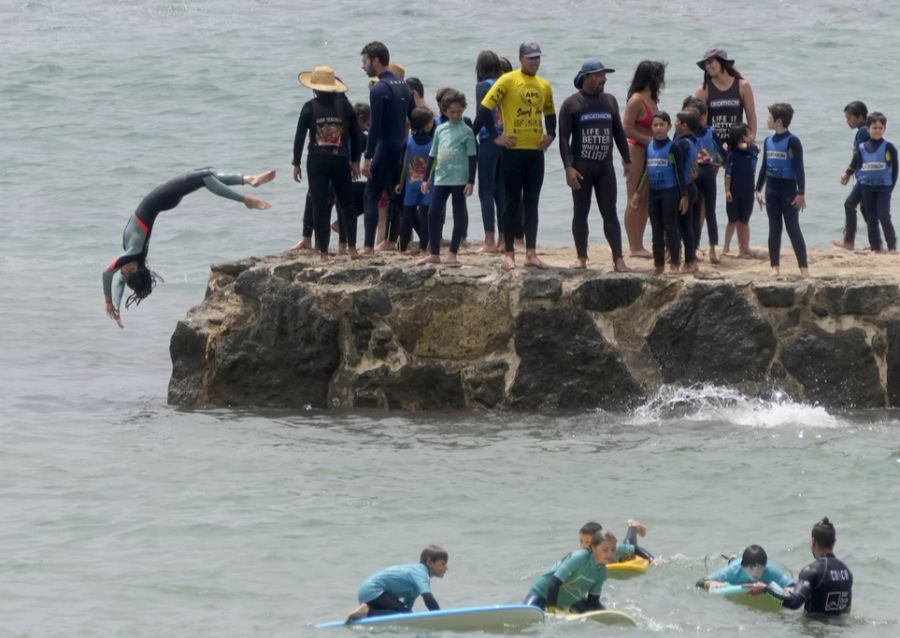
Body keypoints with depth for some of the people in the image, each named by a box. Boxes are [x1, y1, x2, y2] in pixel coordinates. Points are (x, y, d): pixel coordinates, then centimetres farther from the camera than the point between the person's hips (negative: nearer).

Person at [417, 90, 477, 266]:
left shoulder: (466, 131, -2)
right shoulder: (440, 130, 11)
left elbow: (472, 157, -3)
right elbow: (432, 155, 17)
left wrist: (471, 181, -9)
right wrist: (426, 178, 14)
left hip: (459, 179, -5)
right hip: (441, 178, 5)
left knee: (459, 215, 0)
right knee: (433, 213, -1)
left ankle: (453, 254, 5)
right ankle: (434, 253, 4)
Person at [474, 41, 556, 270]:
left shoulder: (544, 86, 11)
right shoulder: (508, 81, -6)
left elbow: (550, 113, 26)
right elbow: (485, 108, -9)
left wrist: (550, 135, 9)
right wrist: (495, 136, -11)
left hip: (535, 151, 5)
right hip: (514, 150, -5)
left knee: (532, 202, 5)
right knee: (512, 202, -1)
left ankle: (531, 253, 6)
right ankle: (509, 253, 5)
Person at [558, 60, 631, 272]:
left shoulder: (609, 101, 11)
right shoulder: (572, 103, -2)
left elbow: (618, 132, 17)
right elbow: (564, 137, -6)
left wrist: (627, 160, 14)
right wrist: (568, 167, -15)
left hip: (605, 166, 3)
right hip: (581, 167, -3)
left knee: (610, 213, -1)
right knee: (580, 213, 3)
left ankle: (618, 259, -4)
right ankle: (581, 257, 10)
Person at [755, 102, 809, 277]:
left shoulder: (792, 141, -12)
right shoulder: (768, 141, 7)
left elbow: (799, 169, -13)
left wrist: (801, 193, -16)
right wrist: (758, 189, 14)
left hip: (788, 190, -6)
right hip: (771, 189, 6)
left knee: (793, 228, -6)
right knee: (774, 228, 8)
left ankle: (804, 268, -4)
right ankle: (775, 266, 12)